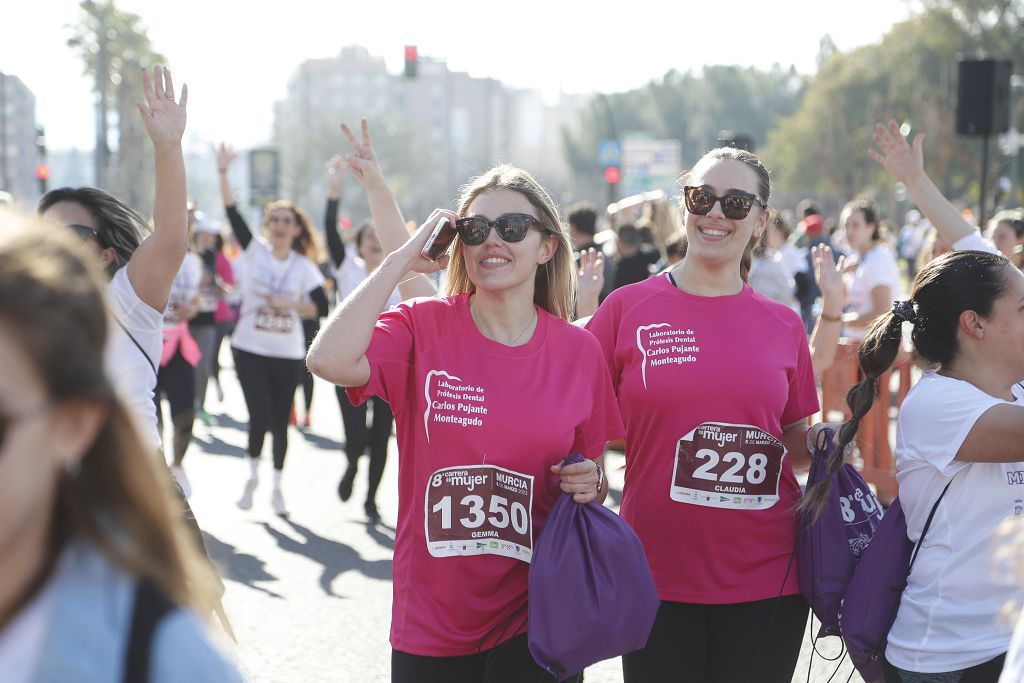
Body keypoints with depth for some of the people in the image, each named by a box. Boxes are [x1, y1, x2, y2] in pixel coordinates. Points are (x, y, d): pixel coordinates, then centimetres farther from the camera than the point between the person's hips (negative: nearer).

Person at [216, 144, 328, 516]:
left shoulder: (305, 267, 1)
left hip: (288, 355, 1)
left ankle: (277, 488, 23)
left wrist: (288, 304, -19)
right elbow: (233, 214, -11)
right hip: (249, 349, -1)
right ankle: (252, 476, 14)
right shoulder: (255, 251, 0)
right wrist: (222, 173, -20)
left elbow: (322, 307, -6)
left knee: (280, 422, 7)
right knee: (260, 416, -11)